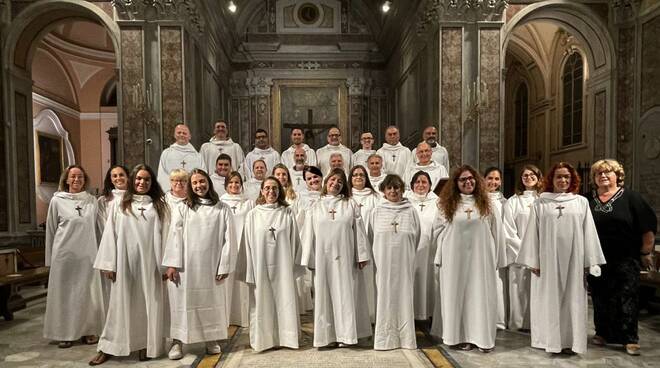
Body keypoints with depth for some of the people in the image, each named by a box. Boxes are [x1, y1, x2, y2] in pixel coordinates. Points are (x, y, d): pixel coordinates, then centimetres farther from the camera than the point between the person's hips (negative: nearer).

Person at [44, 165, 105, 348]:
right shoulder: (57, 200, 0)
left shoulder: (92, 201, 4)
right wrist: (50, 258, 4)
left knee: (87, 292, 7)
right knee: (64, 292, 6)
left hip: (87, 254, 2)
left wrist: (100, 253, 6)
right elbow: (51, 230, 4)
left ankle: (88, 330, 20)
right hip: (64, 253, -1)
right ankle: (64, 333, 19)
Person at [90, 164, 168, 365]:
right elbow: (110, 234, 2)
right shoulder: (119, 205, 5)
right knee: (121, 303, 6)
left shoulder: (158, 206, 6)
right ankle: (108, 348, 16)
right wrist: (109, 264, -4)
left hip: (149, 262, 0)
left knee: (148, 303, 6)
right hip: (125, 262, 0)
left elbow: (164, 235, 1)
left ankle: (146, 345, 17)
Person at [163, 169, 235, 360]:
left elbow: (228, 239, -2)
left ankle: (211, 340, 24)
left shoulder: (222, 209, 0)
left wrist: (224, 266, -6)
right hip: (186, 265, 0)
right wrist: (172, 264, -8)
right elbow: (175, 236, -1)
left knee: (211, 301, 10)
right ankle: (177, 341, 19)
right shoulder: (183, 208, 2)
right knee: (184, 301, 6)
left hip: (211, 265, 0)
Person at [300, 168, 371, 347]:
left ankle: (345, 333, 14)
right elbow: (308, 234, 5)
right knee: (324, 296, 5)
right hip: (323, 258, 1)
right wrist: (308, 259, 0)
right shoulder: (316, 207, 7)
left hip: (345, 258, -1)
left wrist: (362, 255, -4)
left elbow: (359, 231, 2)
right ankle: (326, 334, 15)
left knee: (346, 295, 3)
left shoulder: (350, 205, 6)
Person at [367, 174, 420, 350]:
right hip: (383, 261, 0)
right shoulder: (377, 212, 4)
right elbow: (371, 237, 9)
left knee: (404, 295, 3)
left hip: (404, 261, 0)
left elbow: (416, 236, 10)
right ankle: (385, 337, 12)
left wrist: (406, 254, 10)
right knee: (384, 296, 2)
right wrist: (380, 254, 7)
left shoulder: (410, 211, 4)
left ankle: (406, 337, 14)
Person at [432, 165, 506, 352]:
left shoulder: (486, 203, 4)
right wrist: (440, 258, 4)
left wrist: (498, 259, 2)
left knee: (481, 295, 4)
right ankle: (460, 336, 18)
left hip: (480, 257, 0)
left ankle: (482, 337, 16)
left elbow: (496, 231, 4)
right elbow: (442, 231, 7)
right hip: (455, 258, 1)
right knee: (457, 295, 6)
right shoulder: (449, 205, 4)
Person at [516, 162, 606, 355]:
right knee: (549, 298, 6)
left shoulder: (581, 202, 6)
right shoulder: (540, 203, 2)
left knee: (572, 298, 6)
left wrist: (590, 261, 0)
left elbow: (589, 232, 4)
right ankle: (549, 338, 16)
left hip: (573, 259, 1)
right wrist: (532, 261, -5)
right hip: (548, 259, -1)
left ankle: (570, 340, 17)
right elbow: (532, 232, 0)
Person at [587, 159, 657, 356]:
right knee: (600, 299, 10)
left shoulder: (630, 197, -1)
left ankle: (630, 339, 9)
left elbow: (649, 225, -1)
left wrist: (645, 253, -2)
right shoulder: (589, 201, 7)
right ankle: (603, 333, 23)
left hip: (626, 259, -3)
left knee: (627, 299, 0)